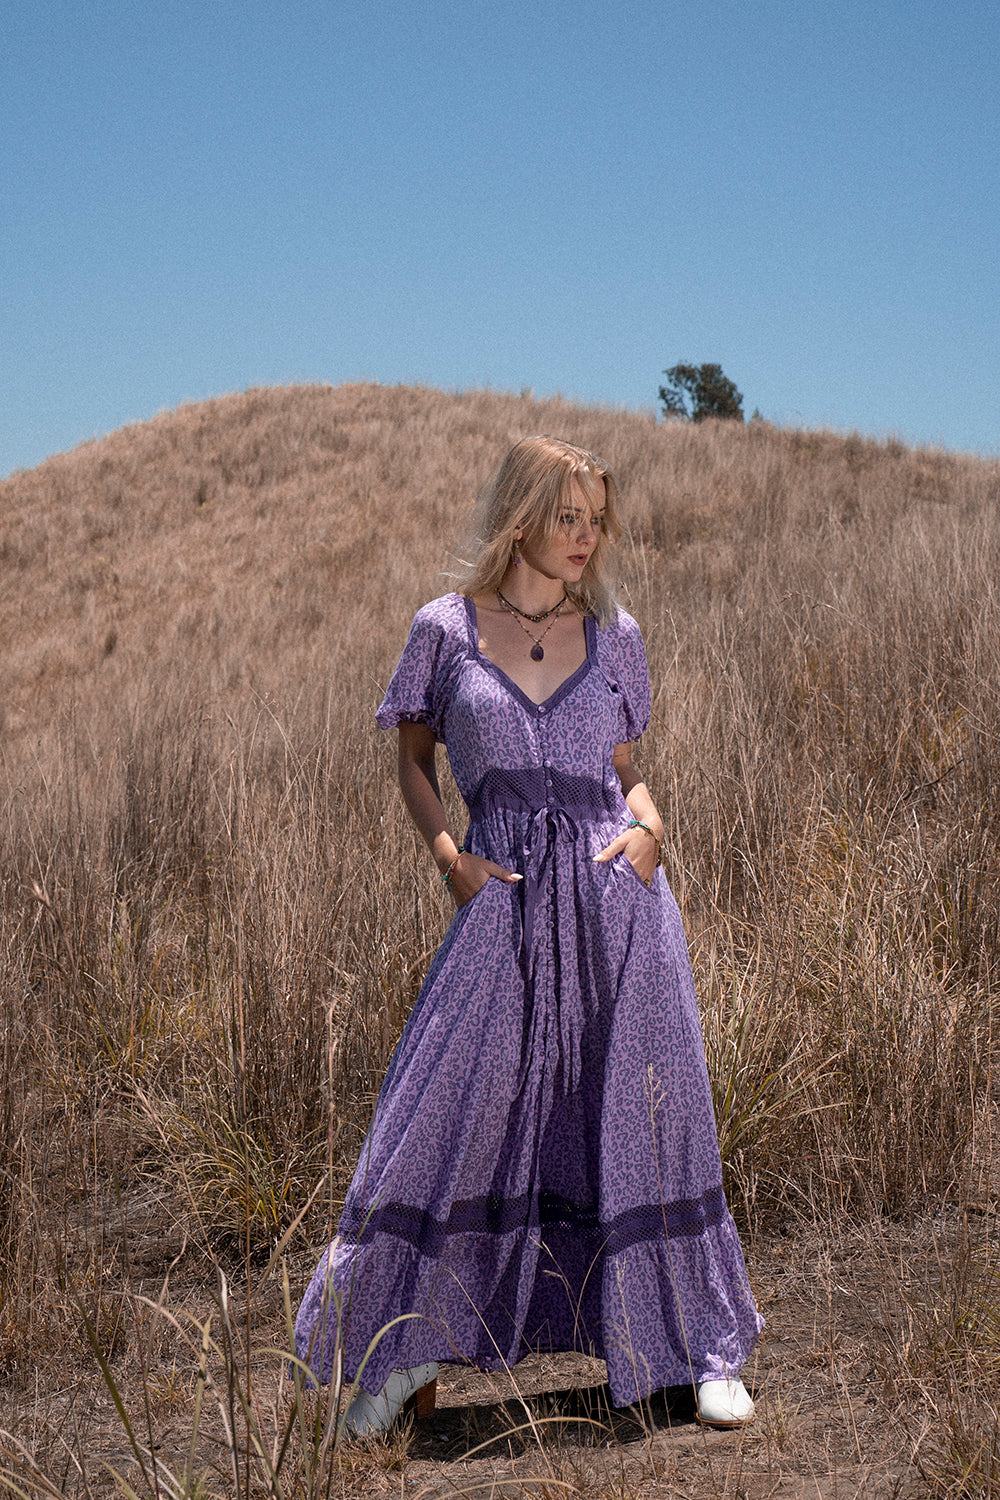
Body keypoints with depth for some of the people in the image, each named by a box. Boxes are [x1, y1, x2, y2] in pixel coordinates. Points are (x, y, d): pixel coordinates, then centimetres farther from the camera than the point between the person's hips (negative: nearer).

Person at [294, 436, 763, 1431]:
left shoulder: (612, 635, 9)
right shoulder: (447, 628, 4)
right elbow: (413, 759, 11)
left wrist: (648, 826, -4)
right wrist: (447, 855, -5)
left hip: (616, 895, 1)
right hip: (505, 902, -1)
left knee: (645, 1113, 5)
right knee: (448, 1109, -3)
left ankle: (700, 1355, 18)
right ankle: (404, 1355, 13)